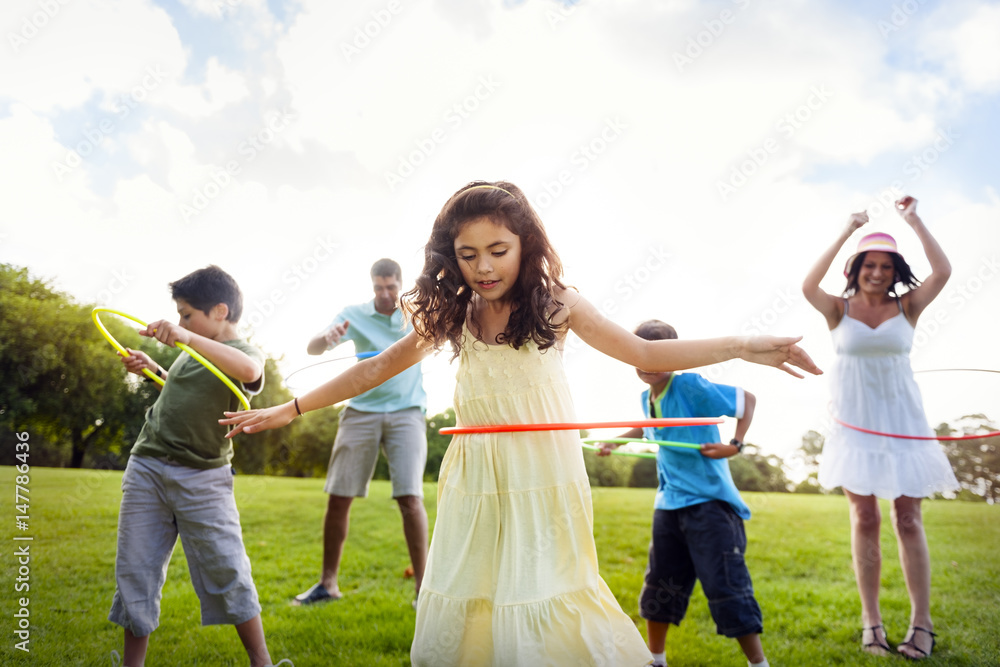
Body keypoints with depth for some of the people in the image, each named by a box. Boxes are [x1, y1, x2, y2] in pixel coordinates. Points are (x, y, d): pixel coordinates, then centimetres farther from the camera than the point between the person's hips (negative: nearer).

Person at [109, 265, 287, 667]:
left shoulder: (244, 352, -8)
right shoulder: (192, 352, 14)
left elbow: (248, 370, -35)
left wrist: (188, 337, -41)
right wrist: (152, 369, 19)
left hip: (201, 479, -6)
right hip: (146, 467, 7)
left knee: (226, 569, -5)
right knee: (135, 571, 8)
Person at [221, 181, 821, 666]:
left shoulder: (556, 304, -4)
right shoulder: (451, 315, 2)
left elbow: (644, 353, -1)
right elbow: (377, 368, 10)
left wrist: (747, 348, -9)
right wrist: (287, 410, 10)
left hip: (545, 478, -2)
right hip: (478, 480, 3)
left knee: (542, 597, -2)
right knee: (467, 603, 4)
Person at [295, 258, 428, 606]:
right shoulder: (355, 314, 5)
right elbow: (312, 349, -3)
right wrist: (328, 336, -27)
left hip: (406, 412, -1)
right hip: (361, 411, 1)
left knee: (410, 497, -11)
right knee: (339, 497, 1)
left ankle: (423, 588, -1)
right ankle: (328, 583, 18)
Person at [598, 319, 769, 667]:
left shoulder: (690, 386, -15)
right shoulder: (647, 398, 7)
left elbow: (747, 398, -10)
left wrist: (735, 444, -18)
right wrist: (616, 441, 21)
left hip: (709, 502, -7)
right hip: (669, 504, 8)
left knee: (725, 586, -6)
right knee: (659, 585, 16)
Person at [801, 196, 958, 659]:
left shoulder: (906, 308, 2)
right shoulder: (839, 310, -1)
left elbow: (942, 272, -14)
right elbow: (809, 286, -21)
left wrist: (913, 221, -10)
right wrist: (846, 233, -19)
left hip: (901, 422, 1)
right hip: (856, 425, 0)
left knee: (908, 520, 3)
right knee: (865, 520, 5)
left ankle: (921, 621, 13)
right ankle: (871, 620, 15)